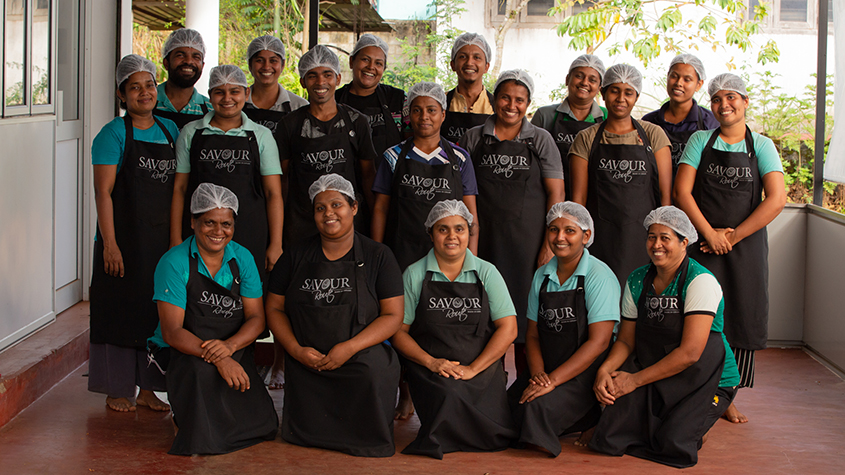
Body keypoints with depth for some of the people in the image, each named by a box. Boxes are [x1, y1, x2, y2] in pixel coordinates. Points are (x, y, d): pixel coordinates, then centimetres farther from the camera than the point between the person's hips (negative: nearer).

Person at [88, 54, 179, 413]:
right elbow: (103, 192, -10)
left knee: (158, 311, 9)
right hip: (124, 239, -5)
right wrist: (109, 244, -17)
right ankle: (117, 391, 11)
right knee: (120, 310, 0)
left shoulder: (170, 131, 12)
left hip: (163, 239, 5)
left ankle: (147, 389, 20)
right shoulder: (114, 134, -5)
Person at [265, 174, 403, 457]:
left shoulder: (378, 257, 1)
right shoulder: (296, 257, 9)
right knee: (306, 438, -9)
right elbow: (275, 309, 11)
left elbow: (393, 315, -3)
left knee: (367, 441, -16)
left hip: (362, 367, -2)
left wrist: (349, 348, -16)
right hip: (306, 370, 2)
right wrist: (296, 349, -7)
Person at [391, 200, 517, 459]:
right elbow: (399, 331, 5)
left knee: (494, 435, -22)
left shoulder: (486, 273, 8)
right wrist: (431, 362, -12)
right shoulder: (414, 275, 7)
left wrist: (473, 369, -10)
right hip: (431, 372, -1)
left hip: (483, 368, 1)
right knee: (449, 397, -33)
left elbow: (508, 328, 2)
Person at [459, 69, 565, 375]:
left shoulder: (540, 140, 6)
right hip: (485, 239, 1)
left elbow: (556, 193, 2)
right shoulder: (474, 138, 8)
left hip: (527, 240, -1)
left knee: (526, 310, 0)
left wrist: (551, 242, -7)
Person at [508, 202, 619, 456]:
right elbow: (533, 335, 11)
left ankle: (589, 421, -2)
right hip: (546, 371, 7)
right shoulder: (542, 276, 9)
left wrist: (553, 380, -21)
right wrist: (538, 374, -10)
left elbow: (599, 342, -16)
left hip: (586, 373, -7)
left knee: (537, 406, -29)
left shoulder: (599, 276, -9)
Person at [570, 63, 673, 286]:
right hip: (601, 239, 0)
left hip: (643, 237, 1)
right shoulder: (587, 139, 9)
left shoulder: (653, 134, 9)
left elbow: (666, 194, 6)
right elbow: (578, 197, 5)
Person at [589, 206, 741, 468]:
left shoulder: (700, 281, -16)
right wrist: (604, 370, -13)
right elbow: (626, 340, 8)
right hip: (654, 378, 5)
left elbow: (690, 353, -21)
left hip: (704, 381, -4)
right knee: (609, 437, -16)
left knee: (671, 443, -27)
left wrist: (635, 380, -18)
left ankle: (692, 422, 7)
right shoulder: (638, 280, 4)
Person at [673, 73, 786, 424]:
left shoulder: (761, 146, 4)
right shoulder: (701, 141, 6)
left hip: (746, 245, 0)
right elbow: (682, 191, -1)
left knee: (741, 320, 2)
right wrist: (710, 233, -11)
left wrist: (733, 236, -11)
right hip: (703, 244, 0)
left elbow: (776, 199, -6)